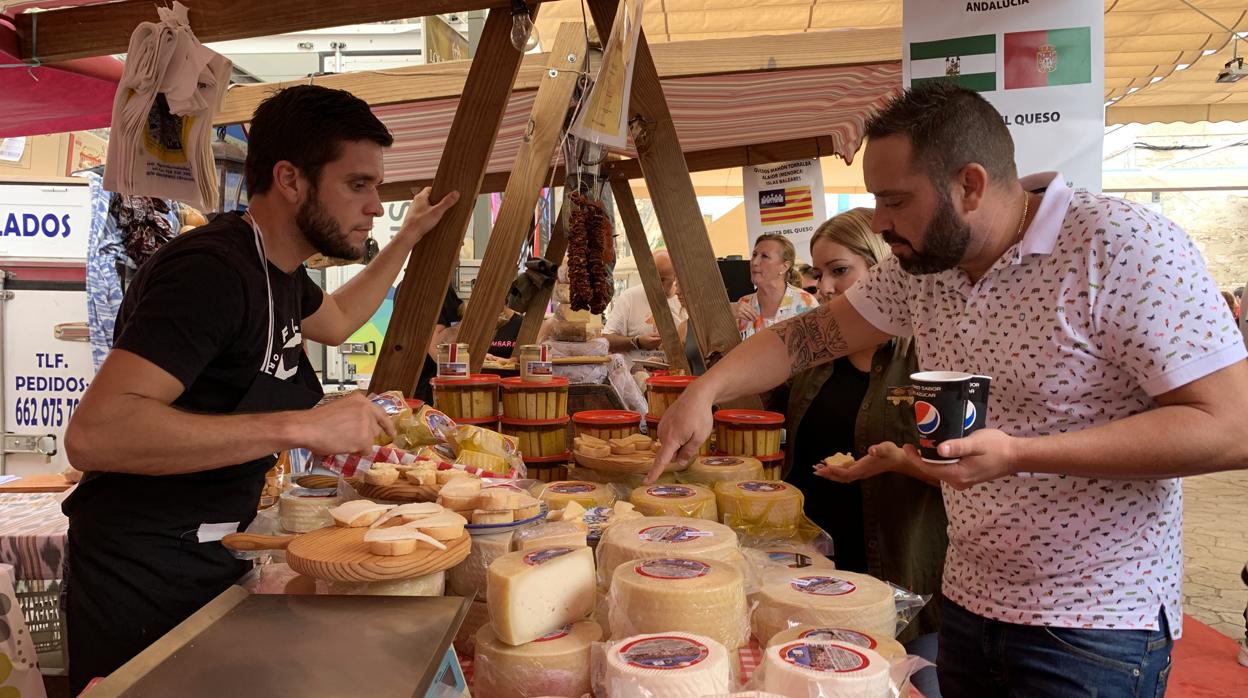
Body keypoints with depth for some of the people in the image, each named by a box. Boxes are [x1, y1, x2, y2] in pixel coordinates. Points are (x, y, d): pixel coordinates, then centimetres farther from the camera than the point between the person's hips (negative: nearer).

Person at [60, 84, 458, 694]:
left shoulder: (278, 267, 6)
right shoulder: (211, 270, -25)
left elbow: (336, 322, 29)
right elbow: (93, 432, -35)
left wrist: (408, 238, 25)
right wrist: (299, 427, -36)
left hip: (213, 552, 9)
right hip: (144, 571, -9)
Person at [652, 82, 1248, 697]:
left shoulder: (1125, 247, -20)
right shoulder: (921, 263, 0)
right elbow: (814, 333, 7)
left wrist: (1018, 454, -29)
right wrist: (704, 393, -6)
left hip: (1095, 626, -6)